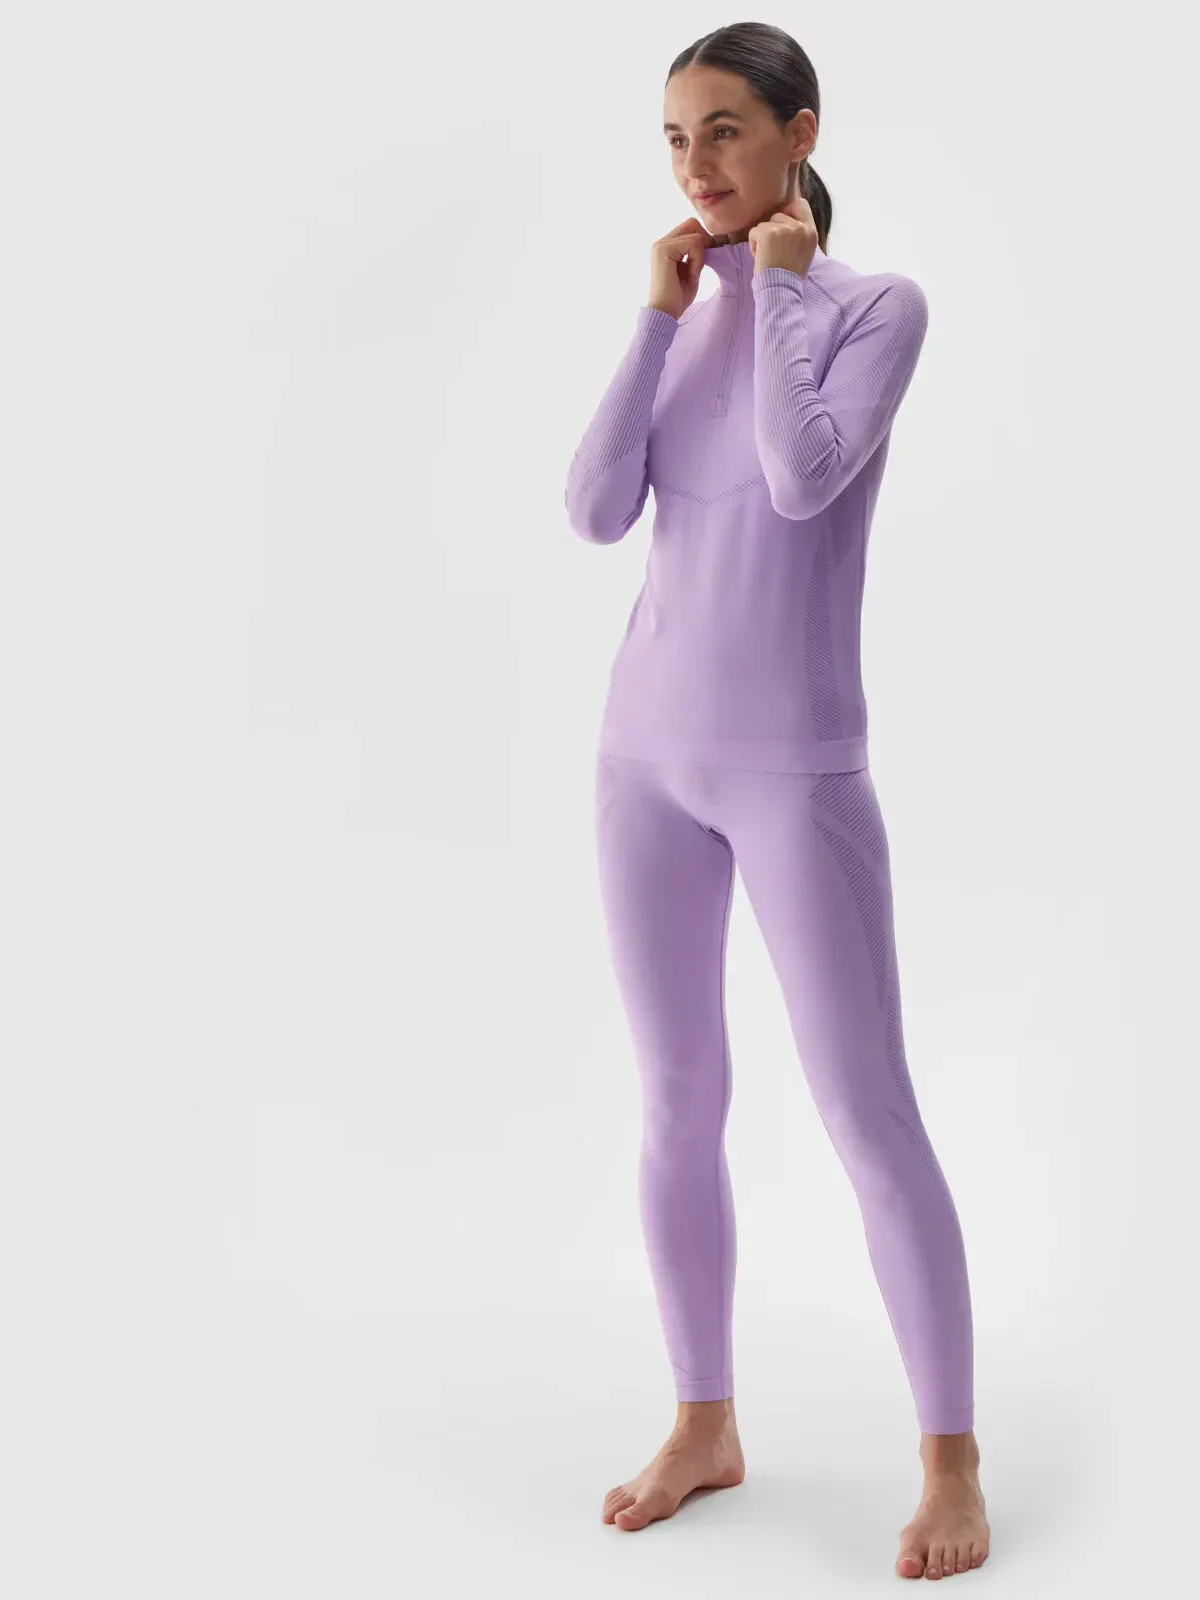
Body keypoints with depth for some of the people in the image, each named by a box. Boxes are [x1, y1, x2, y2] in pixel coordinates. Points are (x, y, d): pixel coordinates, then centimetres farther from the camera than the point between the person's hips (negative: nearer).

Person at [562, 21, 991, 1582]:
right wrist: (663, 311, -7)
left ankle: (951, 1458, 10)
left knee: (869, 1117, -2)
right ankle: (706, 1421, 24)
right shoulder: (684, 322, 7)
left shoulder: (875, 304, -6)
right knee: (678, 1103, 10)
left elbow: (804, 479, -22)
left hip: (797, 770, -5)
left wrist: (779, 280, -11)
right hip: (649, 755, 5)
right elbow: (597, 512, -5)